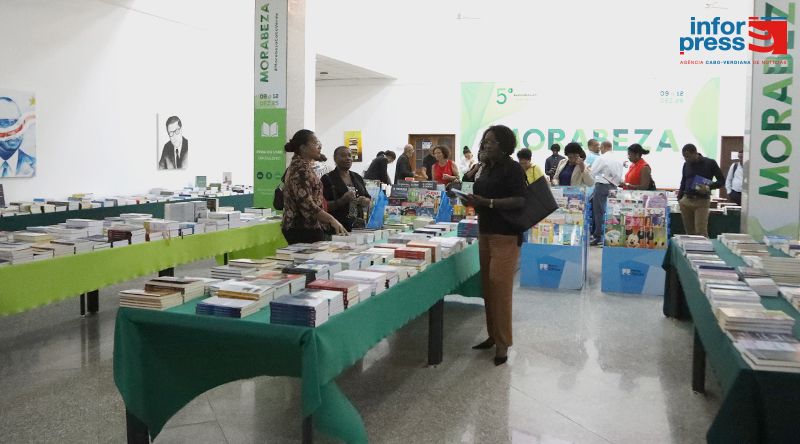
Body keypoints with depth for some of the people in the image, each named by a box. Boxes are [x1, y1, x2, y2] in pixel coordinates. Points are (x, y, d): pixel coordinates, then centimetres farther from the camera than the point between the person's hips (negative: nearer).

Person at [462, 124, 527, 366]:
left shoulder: (513, 169, -9)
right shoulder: (486, 168, 13)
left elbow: (519, 201, -18)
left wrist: (486, 202, -24)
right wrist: (474, 202, 1)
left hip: (505, 235, -8)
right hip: (485, 232, 8)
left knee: (500, 288, -9)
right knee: (488, 287, 10)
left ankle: (503, 343, -2)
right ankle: (493, 335, 20)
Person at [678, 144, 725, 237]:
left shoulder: (710, 163, -2)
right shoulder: (686, 165, 10)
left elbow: (722, 180, 0)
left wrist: (709, 187, -17)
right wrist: (679, 198, 11)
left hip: (702, 201, -4)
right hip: (686, 200, 4)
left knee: (701, 232, -10)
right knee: (689, 232, 3)